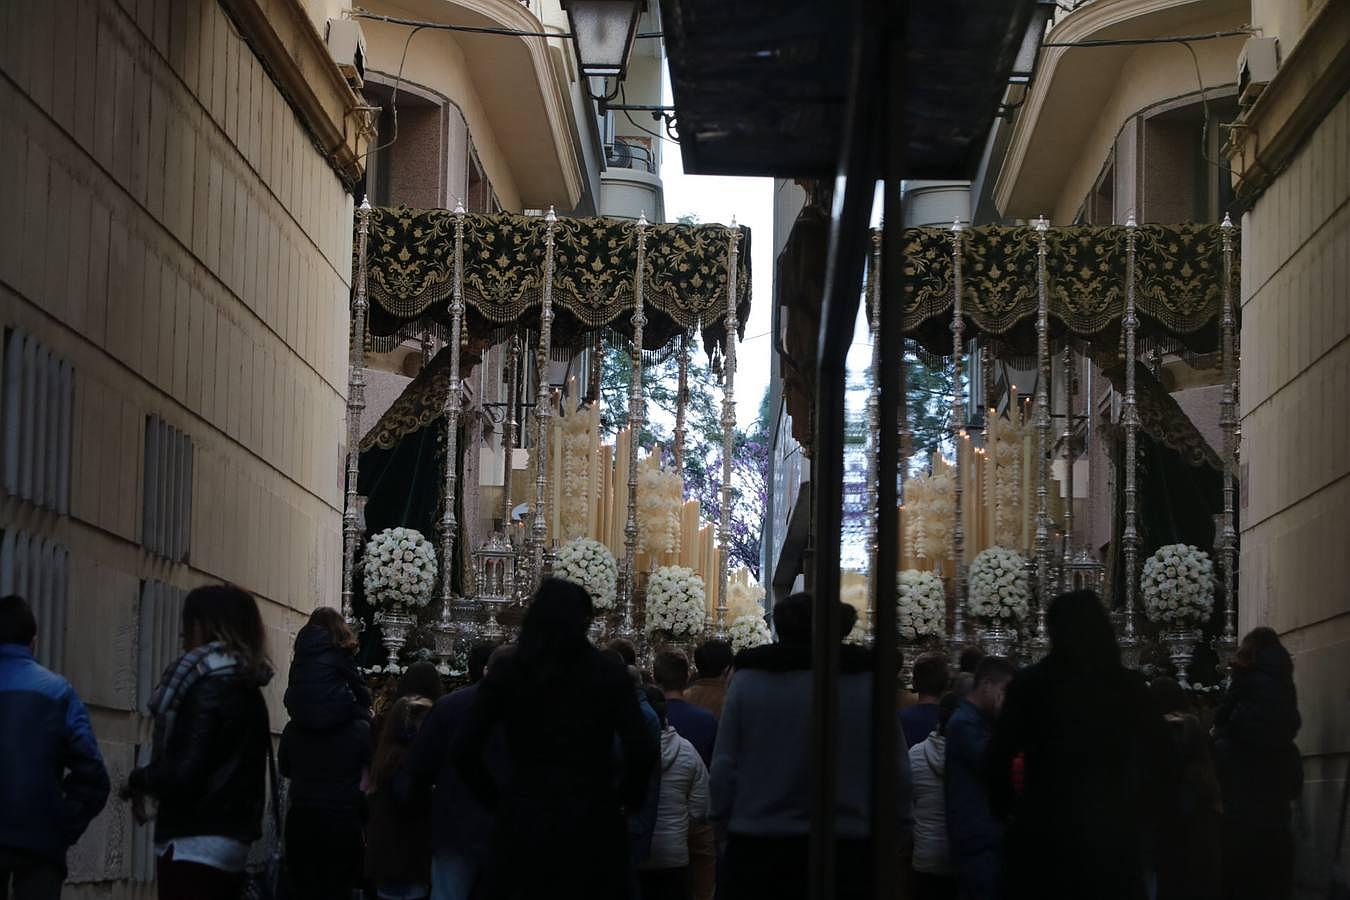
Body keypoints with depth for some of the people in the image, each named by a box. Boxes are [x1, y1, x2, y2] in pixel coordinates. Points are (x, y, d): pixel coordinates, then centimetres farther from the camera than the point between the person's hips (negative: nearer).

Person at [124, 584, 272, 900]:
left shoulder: (208, 687, -13)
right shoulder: (248, 691, 14)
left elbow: (181, 775, -19)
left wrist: (137, 781, -1)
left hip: (195, 847, -9)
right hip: (229, 844, 9)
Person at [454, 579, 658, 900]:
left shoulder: (505, 674, 3)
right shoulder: (608, 672, -2)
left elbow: (465, 752, -3)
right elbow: (642, 752, -10)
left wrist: (496, 798, 9)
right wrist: (626, 798, 6)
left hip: (524, 819, 1)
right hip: (591, 821, -1)